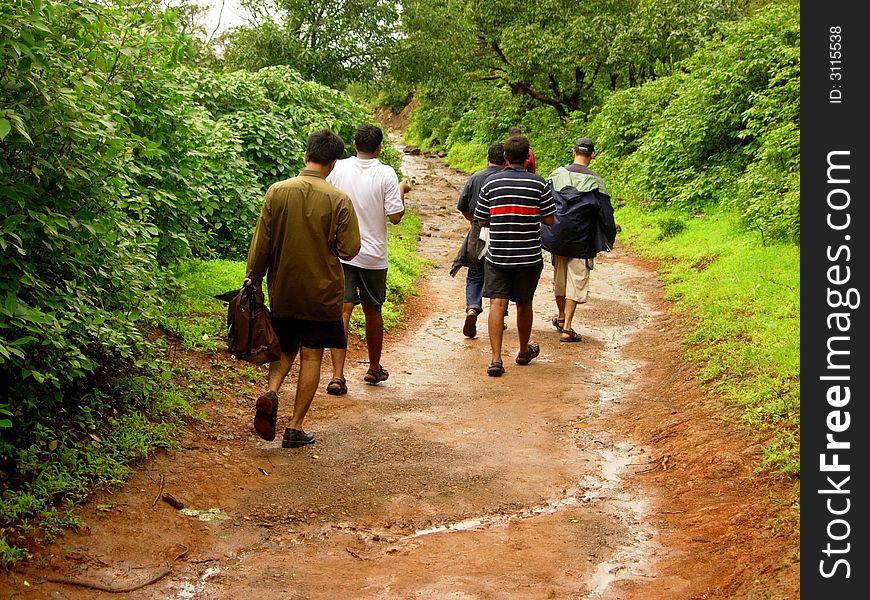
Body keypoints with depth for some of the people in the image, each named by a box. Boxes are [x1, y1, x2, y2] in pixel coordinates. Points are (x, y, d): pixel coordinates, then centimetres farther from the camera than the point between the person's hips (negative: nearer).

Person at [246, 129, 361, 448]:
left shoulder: (277, 191, -6)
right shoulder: (339, 200, -12)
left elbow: (261, 243, -3)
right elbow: (349, 250, -10)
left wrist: (253, 279, 7)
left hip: (282, 290, 2)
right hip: (322, 292, -2)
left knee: (285, 349, 20)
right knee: (311, 357, 8)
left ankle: (271, 392, -8)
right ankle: (296, 427, 9)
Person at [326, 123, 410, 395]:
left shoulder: (337, 168, -1)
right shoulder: (385, 174, -9)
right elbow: (395, 217, -10)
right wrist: (402, 190, 7)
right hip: (373, 255, -1)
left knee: (342, 311, -3)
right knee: (372, 311, 16)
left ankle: (337, 375, -14)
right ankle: (374, 368, 33)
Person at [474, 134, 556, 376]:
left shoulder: (491, 182, -2)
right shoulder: (539, 184, -4)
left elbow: (482, 221, 3)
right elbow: (549, 220, -1)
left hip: (497, 255, 0)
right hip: (529, 256, 0)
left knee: (497, 303, -2)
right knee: (524, 304, 16)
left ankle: (496, 359, -12)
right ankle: (524, 351, 35)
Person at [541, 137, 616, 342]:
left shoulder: (556, 175, -3)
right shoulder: (594, 182, -13)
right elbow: (605, 214, -8)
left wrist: (546, 234, 18)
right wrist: (609, 240, 7)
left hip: (557, 239, 4)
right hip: (581, 242, -4)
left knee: (559, 278, 20)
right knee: (576, 282, 3)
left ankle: (561, 317, 38)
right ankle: (567, 327, 1)